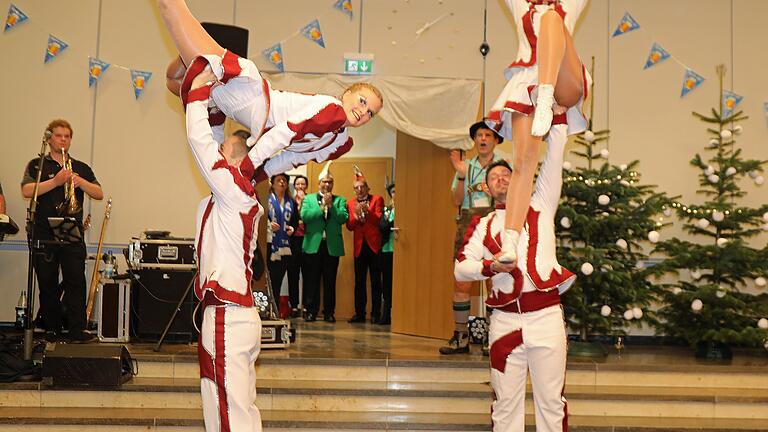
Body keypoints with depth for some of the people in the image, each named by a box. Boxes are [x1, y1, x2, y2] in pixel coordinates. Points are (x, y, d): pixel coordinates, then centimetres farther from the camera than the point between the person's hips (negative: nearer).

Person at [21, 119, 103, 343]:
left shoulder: (81, 168, 16)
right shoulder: (37, 165, 9)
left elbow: (99, 194, 6)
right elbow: (26, 191, -8)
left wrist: (79, 181, -11)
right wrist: (55, 181, -17)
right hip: (44, 234, -1)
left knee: (76, 281, -8)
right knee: (47, 284, 3)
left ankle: (77, 330, -9)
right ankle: (51, 330, 12)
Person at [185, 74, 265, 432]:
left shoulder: (235, 191, -12)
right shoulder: (244, 196, 13)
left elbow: (200, 141, -12)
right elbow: (212, 141, 23)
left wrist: (199, 92, -3)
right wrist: (212, 106, 19)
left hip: (227, 318, -10)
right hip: (239, 312, 10)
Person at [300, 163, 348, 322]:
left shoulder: (340, 200, 11)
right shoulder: (308, 199, 11)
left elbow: (344, 218, -5)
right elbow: (304, 216, -6)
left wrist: (330, 205, -10)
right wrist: (322, 206, -9)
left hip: (332, 246, 0)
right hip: (313, 245, 0)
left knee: (330, 281, 3)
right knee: (312, 281, 1)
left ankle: (329, 312, 9)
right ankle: (311, 311, 7)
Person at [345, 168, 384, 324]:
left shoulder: (377, 199, 4)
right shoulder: (350, 204, 13)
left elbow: (379, 220, -6)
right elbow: (349, 226, 5)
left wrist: (367, 211, -20)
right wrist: (356, 216, -14)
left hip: (374, 245, -3)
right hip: (359, 246, 3)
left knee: (376, 281, -2)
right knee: (359, 282, 5)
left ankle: (376, 314, 1)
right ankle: (359, 313, 10)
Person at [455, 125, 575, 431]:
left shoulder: (539, 206, 12)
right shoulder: (483, 225, 15)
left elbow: (557, 145, 8)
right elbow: (460, 267, 5)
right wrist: (490, 266, -13)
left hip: (546, 315, -1)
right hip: (505, 320, 2)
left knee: (551, 400, 2)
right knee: (505, 403, 7)